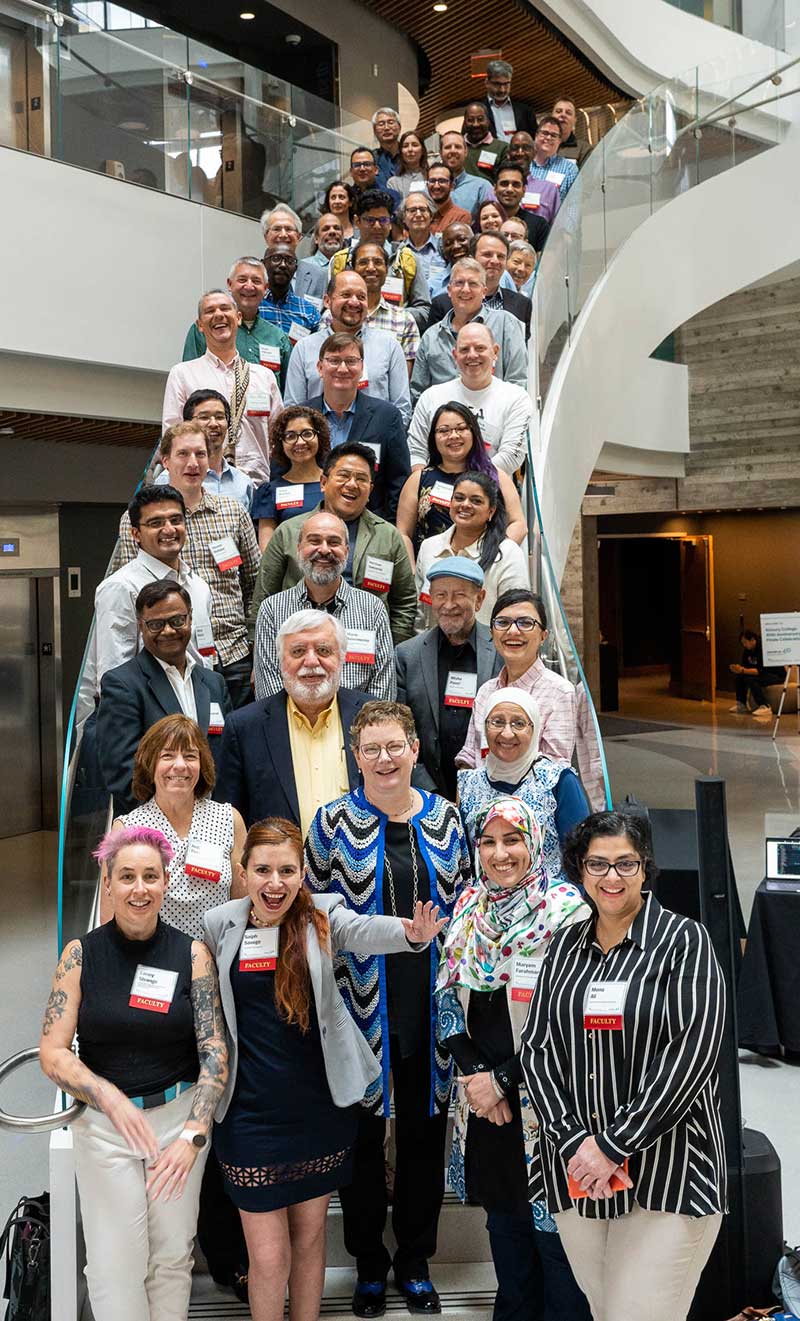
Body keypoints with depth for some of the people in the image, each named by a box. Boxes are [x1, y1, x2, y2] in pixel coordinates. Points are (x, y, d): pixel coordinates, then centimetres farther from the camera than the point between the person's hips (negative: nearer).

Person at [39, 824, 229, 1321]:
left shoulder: (192, 954, -4)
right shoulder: (81, 954, -4)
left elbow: (215, 1052, -8)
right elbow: (53, 1054, -7)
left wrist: (192, 1134, -20)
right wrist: (112, 1100, -22)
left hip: (181, 1115, 0)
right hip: (103, 1122, 0)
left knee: (174, 1254, 9)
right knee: (115, 1262, -1)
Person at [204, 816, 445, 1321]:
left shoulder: (321, 915, -5)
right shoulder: (221, 926, -3)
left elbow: (362, 930, -27)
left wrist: (411, 934, -48)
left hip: (320, 1105, 1)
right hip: (251, 1113, 0)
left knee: (310, 1236, 16)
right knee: (269, 1256, 4)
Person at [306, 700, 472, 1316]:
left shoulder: (444, 815, 4)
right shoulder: (334, 821, -4)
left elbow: (463, 903, 11)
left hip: (431, 1007, 2)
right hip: (361, 1006, -2)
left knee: (426, 1132, 12)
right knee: (363, 1134, 8)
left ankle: (416, 1261, 30)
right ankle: (369, 1264, 28)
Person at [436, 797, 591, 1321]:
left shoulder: (566, 911, -13)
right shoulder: (469, 909, 5)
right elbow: (447, 998, 7)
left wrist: (503, 1078, -15)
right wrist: (473, 1072, -7)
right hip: (482, 1100, 5)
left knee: (551, 1220, 4)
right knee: (503, 1218, 19)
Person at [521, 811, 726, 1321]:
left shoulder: (685, 940, -4)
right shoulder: (565, 947, 9)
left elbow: (692, 1052, -13)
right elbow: (537, 1047, 5)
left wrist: (614, 1146, -16)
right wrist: (574, 1141, -10)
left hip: (665, 1173, -4)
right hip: (574, 1169, 4)